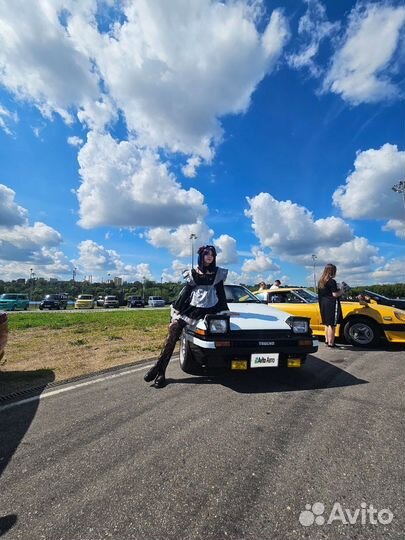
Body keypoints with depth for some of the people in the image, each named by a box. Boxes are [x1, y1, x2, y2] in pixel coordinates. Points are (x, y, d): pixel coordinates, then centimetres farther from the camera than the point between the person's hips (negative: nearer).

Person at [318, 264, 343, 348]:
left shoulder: (320, 281, 10)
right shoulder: (332, 281, -15)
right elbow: (335, 294, -18)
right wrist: (341, 291, 0)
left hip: (324, 304, 9)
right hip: (332, 304, -8)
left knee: (327, 323, 17)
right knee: (332, 324, -4)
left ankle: (327, 340, 25)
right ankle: (331, 343, -1)